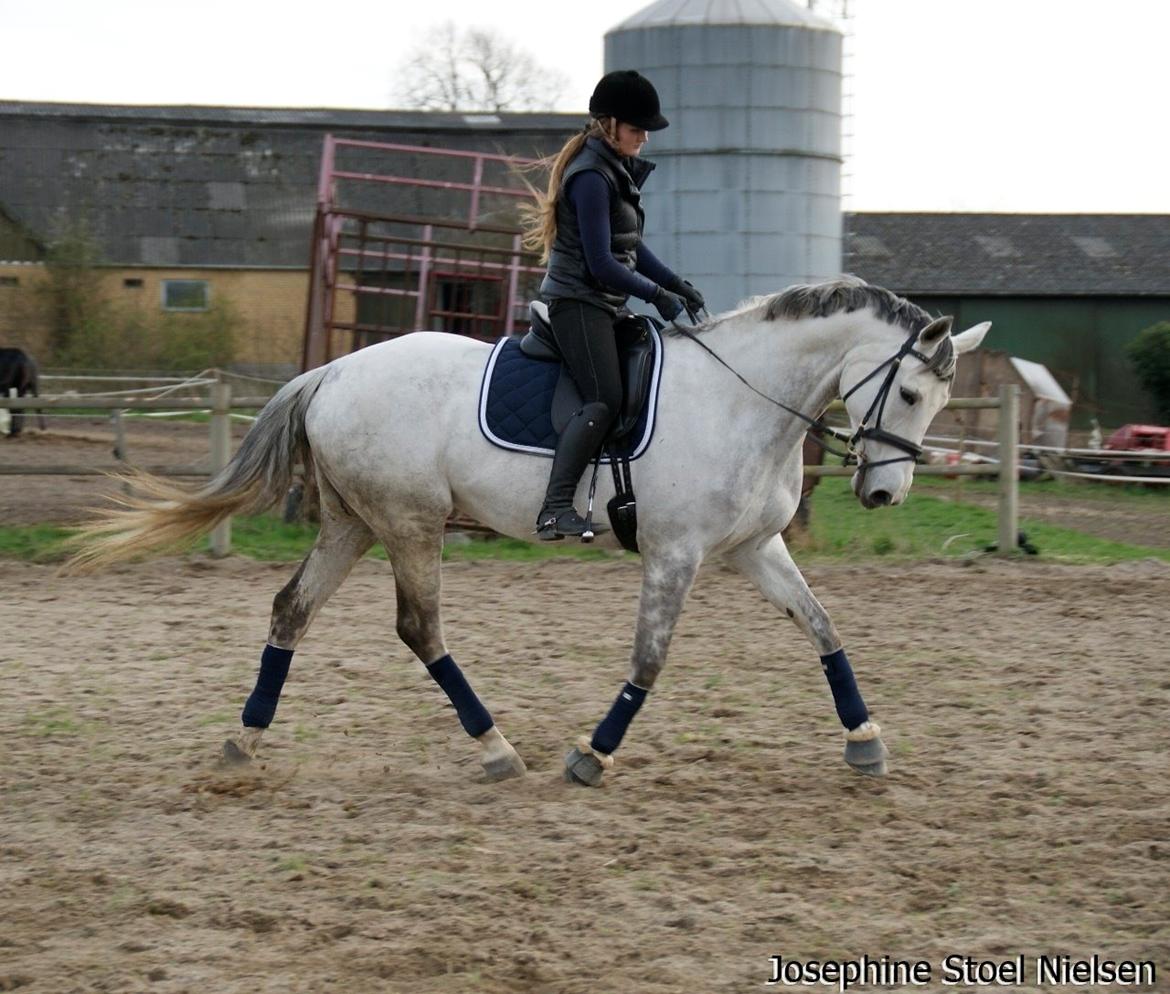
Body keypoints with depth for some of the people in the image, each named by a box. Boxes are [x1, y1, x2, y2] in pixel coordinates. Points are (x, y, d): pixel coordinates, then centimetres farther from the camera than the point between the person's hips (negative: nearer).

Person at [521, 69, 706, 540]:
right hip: (579, 302, -11)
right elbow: (601, 263, -19)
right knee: (604, 400, -22)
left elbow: (630, 247, 23)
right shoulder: (590, 177, -16)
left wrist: (677, 285, 12)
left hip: (604, 305, 11)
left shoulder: (617, 169, 16)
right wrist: (658, 295, -12)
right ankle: (555, 509, -28)